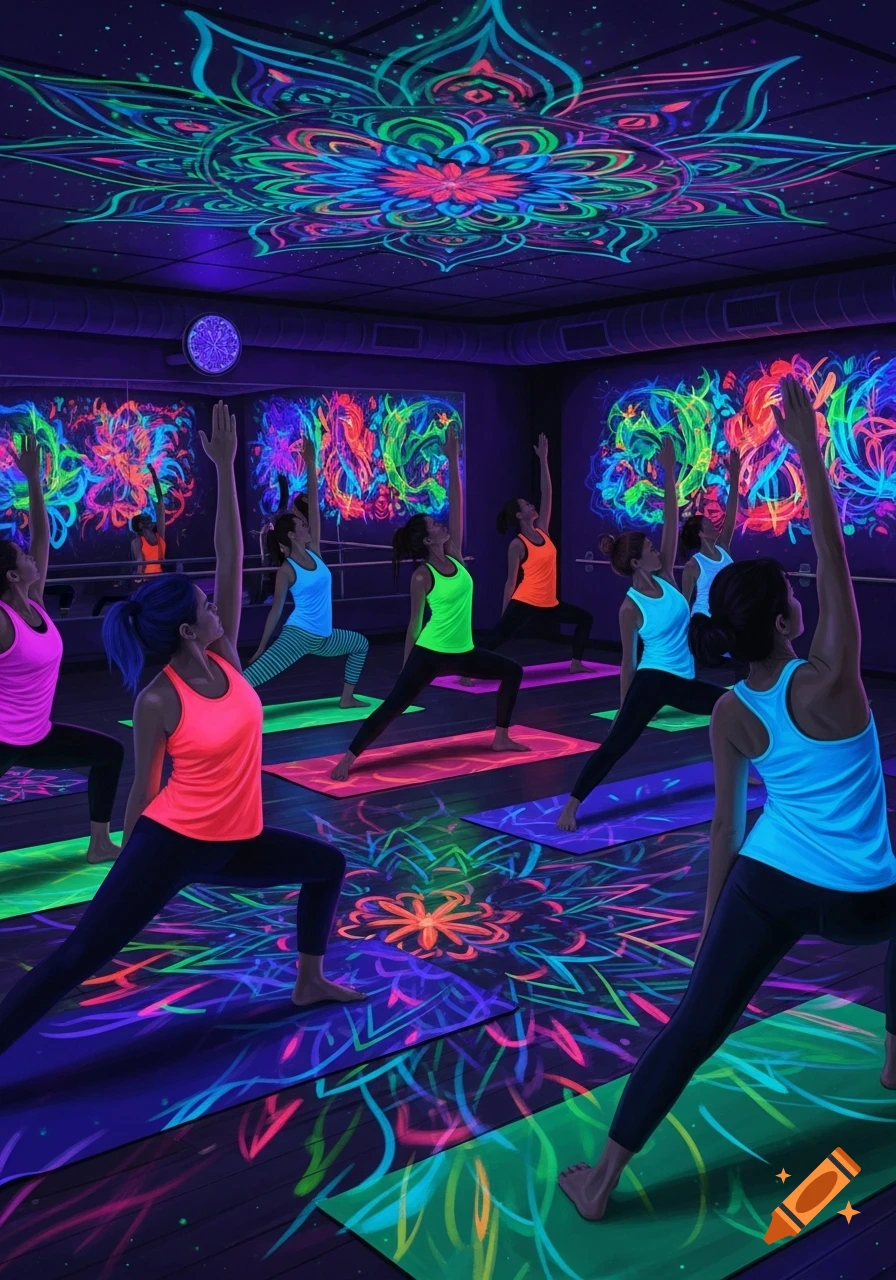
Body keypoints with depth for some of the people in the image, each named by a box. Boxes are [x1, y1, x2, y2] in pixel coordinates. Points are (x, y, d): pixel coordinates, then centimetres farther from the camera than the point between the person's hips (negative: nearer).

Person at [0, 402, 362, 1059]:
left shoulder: (225, 658, -3)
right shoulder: (159, 701, -19)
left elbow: (231, 559, -7)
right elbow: (145, 786, -9)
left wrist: (226, 468, -10)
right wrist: (130, 861, 2)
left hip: (233, 840, 8)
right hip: (172, 844, -7)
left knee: (328, 866, 18)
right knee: (76, 959, -8)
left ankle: (310, 982, 33)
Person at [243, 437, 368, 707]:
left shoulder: (314, 552, 5)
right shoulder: (286, 571, -11)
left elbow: (313, 506, 1)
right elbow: (276, 609, -8)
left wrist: (311, 465, -3)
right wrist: (260, 649, -7)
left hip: (322, 637, 8)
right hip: (298, 635, -8)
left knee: (361, 644, 25)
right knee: (251, 675, -18)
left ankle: (346, 698, 30)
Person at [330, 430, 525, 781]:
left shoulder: (454, 555, 3)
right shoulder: (422, 576, -13)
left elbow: (456, 506, -2)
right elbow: (415, 623, -8)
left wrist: (453, 462, -6)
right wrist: (407, 664, -5)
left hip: (462, 652, 8)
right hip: (430, 654, -8)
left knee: (512, 672, 16)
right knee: (393, 705, -13)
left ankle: (501, 738, 25)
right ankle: (348, 758, -13)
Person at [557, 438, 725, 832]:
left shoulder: (665, 578, 2)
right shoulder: (631, 608, -12)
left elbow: (671, 521, -3)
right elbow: (628, 662, -5)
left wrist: (669, 473, -8)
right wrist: (624, 706, -2)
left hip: (683, 682, 7)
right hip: (653, 681, -7)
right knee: (617, 743, -17)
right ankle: (570, 807, -18)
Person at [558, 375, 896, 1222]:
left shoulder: (730, 716, -3)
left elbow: (726, 820, 4)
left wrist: (711, 912, 14)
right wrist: (808, 452, -18)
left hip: (764, 884, 3)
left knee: (693, 1027, 3)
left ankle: (600, 1182, 2)